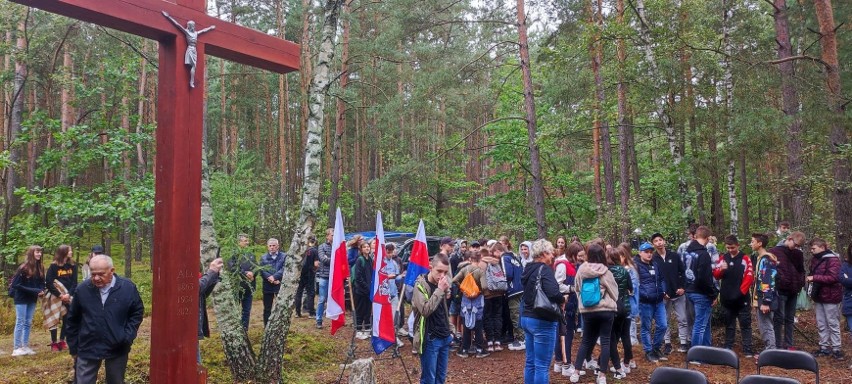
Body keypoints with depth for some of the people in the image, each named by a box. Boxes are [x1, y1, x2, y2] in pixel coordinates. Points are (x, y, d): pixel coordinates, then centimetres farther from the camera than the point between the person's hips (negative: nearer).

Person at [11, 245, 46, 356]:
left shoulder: (40, 267, 3)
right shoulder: (23, 268, -16)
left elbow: (42, 282, 12)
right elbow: (15, 284, -17)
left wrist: (41, 291, -9)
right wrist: (32, 290, -21)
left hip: (32, 299, 6)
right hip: (21, 298, -6)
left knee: (28, 323, 10)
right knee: (20, 323, -2)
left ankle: (25, 346, 16)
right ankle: (17, 348, 4)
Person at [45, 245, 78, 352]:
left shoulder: (73, 266, 4)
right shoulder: (53, 266, -6)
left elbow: (74, 282, 2)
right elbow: (48, 282, -9)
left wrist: (69, 294, -13)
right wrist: (60, 295, -15)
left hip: (68, 297, 4)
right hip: (55, 297, -4)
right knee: (54, 320, -1)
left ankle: (62, 341, 14)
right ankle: (54, 343, 7)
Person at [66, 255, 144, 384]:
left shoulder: (128, 287, -8)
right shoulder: (82, 289, -5)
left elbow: (137, 312, 2)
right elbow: (72, 319, 6)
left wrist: (128, 336, -10)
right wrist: (73, 346, 7)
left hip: (117, 349, 0)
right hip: (88, 348, 1)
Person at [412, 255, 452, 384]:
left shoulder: (442, 284, 8)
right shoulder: (420, 285, -12)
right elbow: (425, 310, -26)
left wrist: (450, 330, 13)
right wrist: (439, 290, -24)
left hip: (445, 338, 7)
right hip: (430, 339, -6)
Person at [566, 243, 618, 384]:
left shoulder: (581, 270, -3)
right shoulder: (605, 272, -10)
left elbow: (577, 288, 11)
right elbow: (614, 292, 1)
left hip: (586, 311, 3)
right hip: (605, 310, -3)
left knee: (586, 341, 15)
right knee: (605, 342, 5)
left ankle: (576, 372, 13)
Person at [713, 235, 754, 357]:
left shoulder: (745, 259, -4)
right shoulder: (722, 258, 7)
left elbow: (749, 277, -9)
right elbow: (715, 275, 5)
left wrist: (742, 291, -17)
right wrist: (721, 269, -16)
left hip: (742, 298, -4)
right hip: (727, 298, 4)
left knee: (745, 324, 2)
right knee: (729, 324, 13)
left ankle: (747, 350, 6)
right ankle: (728, 348, 21)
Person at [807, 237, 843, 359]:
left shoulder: (833, 259, -14)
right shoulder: (815, 259, 9)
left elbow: (834, 277, -24)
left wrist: (814, 278, -25)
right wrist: (810, 278, 4)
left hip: (830, 296, -7)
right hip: (818, 296, 7)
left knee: (833, 324, 2)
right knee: (821, 324, 11)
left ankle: (836, 349, 11)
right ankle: (824, 347, 19)